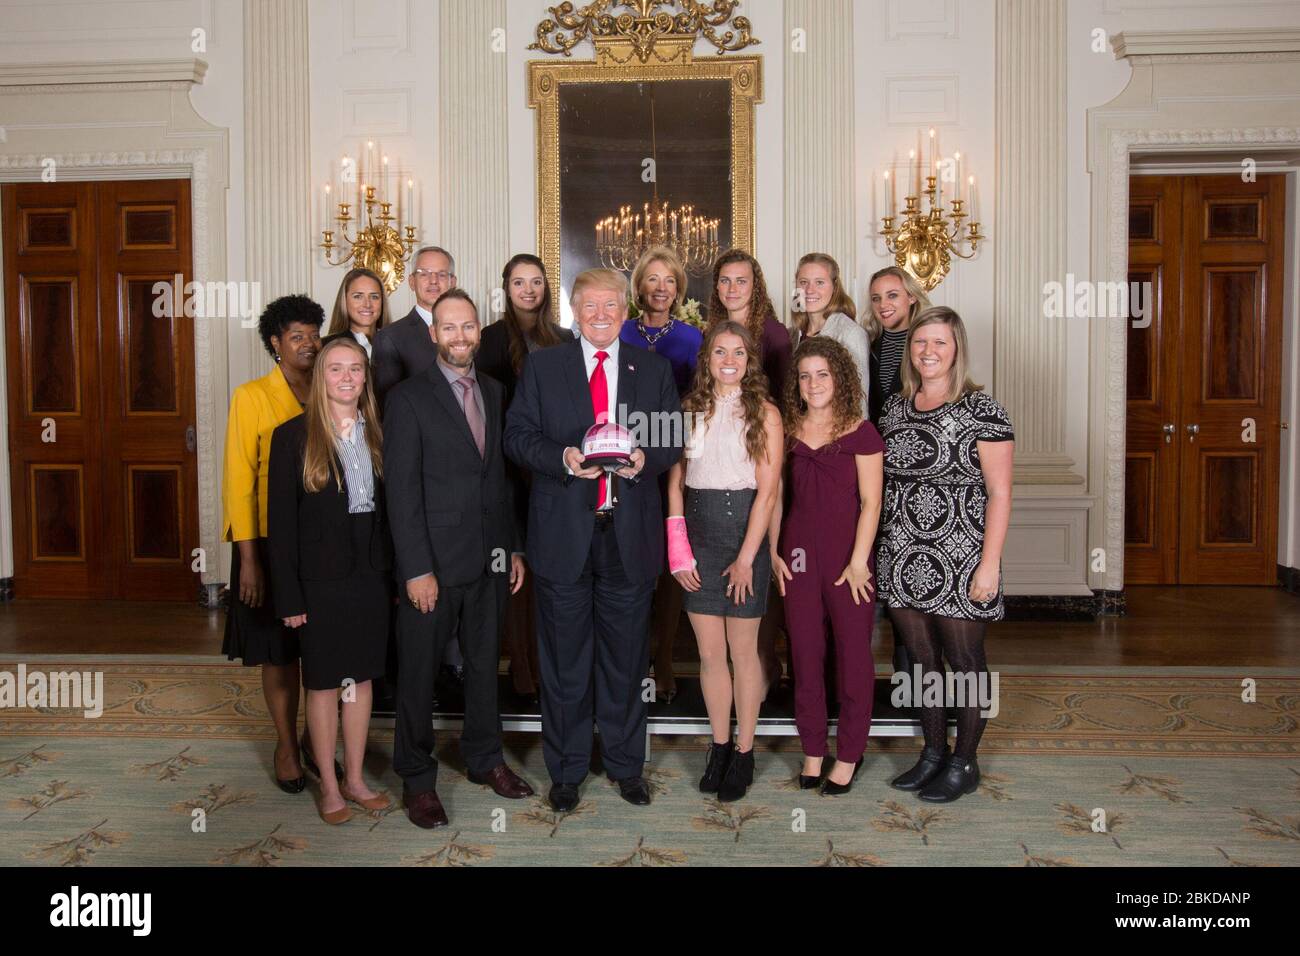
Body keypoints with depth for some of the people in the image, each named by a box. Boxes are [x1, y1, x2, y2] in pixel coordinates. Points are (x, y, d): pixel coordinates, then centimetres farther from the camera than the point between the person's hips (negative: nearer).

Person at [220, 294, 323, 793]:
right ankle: (286, 745, 26)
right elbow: (239, 480, -8)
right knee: (279, 652, 8)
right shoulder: (252, 396, -5)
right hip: (273, 544, -3)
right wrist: (248, 559, -12)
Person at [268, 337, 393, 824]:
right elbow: (281, 521, -8)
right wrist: (289, 596, -11)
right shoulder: (293, 436, -7)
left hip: (371, 574, 4)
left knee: (362, 678, 13)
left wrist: (394, 576, 3)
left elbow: (389, 509, 7)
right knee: (324, 683, 8)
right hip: (320, 578, -4)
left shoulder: (377, 433, 5)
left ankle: (354, 779, 27)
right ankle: (328, 785, 23)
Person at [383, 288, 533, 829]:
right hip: (433, 562, -5)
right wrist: (416, 568, -15)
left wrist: (514, 547, 9)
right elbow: (402, 490, -11)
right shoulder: (408, 398, -7)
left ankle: (484, 759, 34)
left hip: (489, 560, 5)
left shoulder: (495, 394, 9)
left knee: (485, 662, 17)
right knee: (418, 673, 7)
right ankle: (417, 779, 23)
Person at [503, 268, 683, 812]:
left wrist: (645, 458, -15)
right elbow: (518, 436, 0)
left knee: (626, 660, 12)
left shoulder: (654, 369, 9)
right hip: (564, 536, -1)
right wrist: (562, 458, -18)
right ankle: (566, 771, 24)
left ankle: (626, 766, 29)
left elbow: (674, 441, 7)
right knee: (564, 662, 8)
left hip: (631, 536, 1)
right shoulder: (542, 366, 5)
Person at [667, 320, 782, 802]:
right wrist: (678, 550, -4)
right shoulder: (690, 410, 7)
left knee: (743, 650, 5)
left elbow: (767, 491, -7)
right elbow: (675, 482, 5)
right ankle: (720, 745, 22)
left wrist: (746, 557, -13)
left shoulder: (764, 413, -1)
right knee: (709, 652, 8)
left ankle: (744, 753, 18)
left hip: (746, 531, -3)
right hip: (698, 534, 3)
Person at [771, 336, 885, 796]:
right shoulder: (787, 432, 7)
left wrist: (858, 561, -11)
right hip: (799, 557, 3)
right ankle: (812, 751, 23)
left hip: (848, 559, -3)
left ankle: (849, 754, 20)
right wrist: (773, 552, 5)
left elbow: (870, 501, -6)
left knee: (853, 655, 5)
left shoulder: (860, 433, -4)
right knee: (805, 655, 9)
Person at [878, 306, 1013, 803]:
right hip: (903, 559, 6)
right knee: (922, 659, 14)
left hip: (958, 560, -5)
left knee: (965, 661, 6)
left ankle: (964, 762, 22)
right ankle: (933, 753, 29)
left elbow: (999, 493, -9)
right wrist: (874, 551, 11)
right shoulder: (896, 406, 10)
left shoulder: (981, 409, -7)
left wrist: (989, 565, -14)